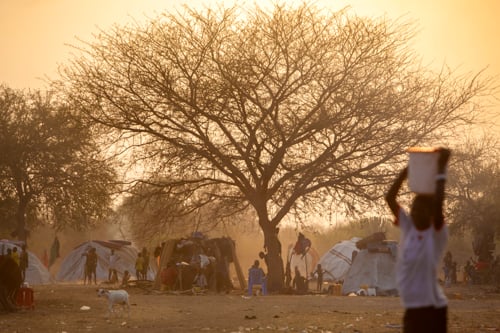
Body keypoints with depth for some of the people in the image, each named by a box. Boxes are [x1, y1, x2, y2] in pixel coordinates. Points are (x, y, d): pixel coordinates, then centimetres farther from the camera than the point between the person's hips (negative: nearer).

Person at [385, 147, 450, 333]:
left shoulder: (437, 234, -9)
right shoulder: (408, 228, 7)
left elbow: (438, 204, -26)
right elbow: (390, 198, 4)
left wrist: (441, 170, -21)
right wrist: (405, 172, -1)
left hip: (432, 309, -7)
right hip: (412, 308, 7)